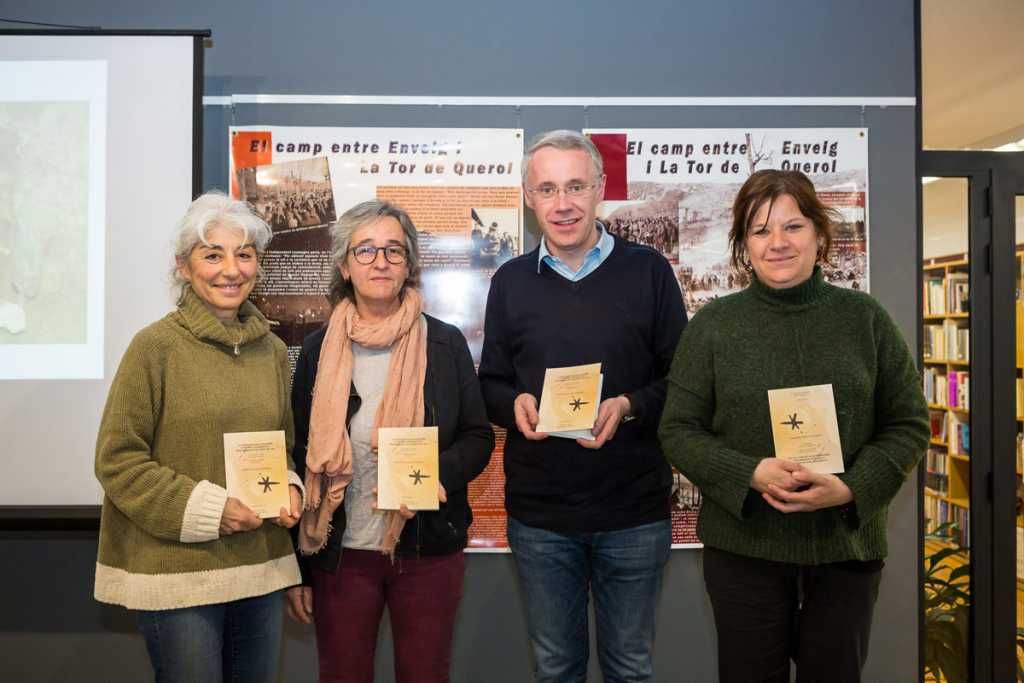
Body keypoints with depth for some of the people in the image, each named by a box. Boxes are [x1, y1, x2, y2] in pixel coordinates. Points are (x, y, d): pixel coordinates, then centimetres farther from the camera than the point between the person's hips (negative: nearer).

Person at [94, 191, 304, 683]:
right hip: (177, 570, -5)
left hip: (261, 566, 5)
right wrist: (205, 508, -16)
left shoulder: (273, 349, 6)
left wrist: (289, 488, -3)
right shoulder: (156, 345, -10)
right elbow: (117, 460, -10)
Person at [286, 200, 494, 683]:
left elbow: (478, 437, 2)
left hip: (428, 550, 0)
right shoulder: (319, 349, -2)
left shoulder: (445, 343, -3)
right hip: (340, 552, 1)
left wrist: (436, 476, -19)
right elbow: (301, 458, 2)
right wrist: (296, 569, 3)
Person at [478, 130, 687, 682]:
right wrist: (515, 404, -13)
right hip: (538, 512, 2)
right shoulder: (511, 281, 5)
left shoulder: (648, 270, -2)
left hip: (634, 512, -1)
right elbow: (490, 385, 9)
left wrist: (630, 406, -18)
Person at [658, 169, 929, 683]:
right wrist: (752, 474, -19)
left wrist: (851, 489, -14)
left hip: (847, 541, 2)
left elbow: (909, 424, 2)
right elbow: (678, 430, -4)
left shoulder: (865, 318, 1)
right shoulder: (712, 325, -4)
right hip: (743, 543, -1)